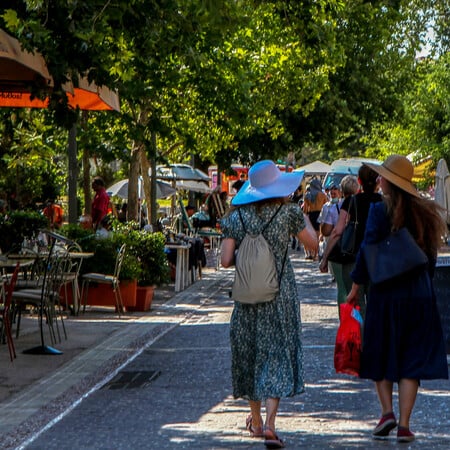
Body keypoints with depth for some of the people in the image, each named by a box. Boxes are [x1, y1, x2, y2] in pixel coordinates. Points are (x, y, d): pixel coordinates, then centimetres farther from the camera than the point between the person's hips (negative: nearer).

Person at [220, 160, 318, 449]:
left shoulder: (236, 217, -2)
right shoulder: (289, 213, -7)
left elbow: (226, 260, -6)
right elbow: (314, 245, 4)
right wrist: (303, 217, 18)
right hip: (281, 296, -2)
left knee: (249, 352, 17)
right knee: (279, 354, -1)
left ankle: (256, 420, 29)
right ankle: (270, 423, -16)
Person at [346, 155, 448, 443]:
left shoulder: (380, 210, -9)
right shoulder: (424, 212, 4)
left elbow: (367, 250, -10)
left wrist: (356, 287, -1)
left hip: (386, 292, -3)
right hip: (420, 295, 3)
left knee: (381, 356, 12)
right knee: (412, 359, 5)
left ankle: (387, 411, -2)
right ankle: (404, 424, 1)